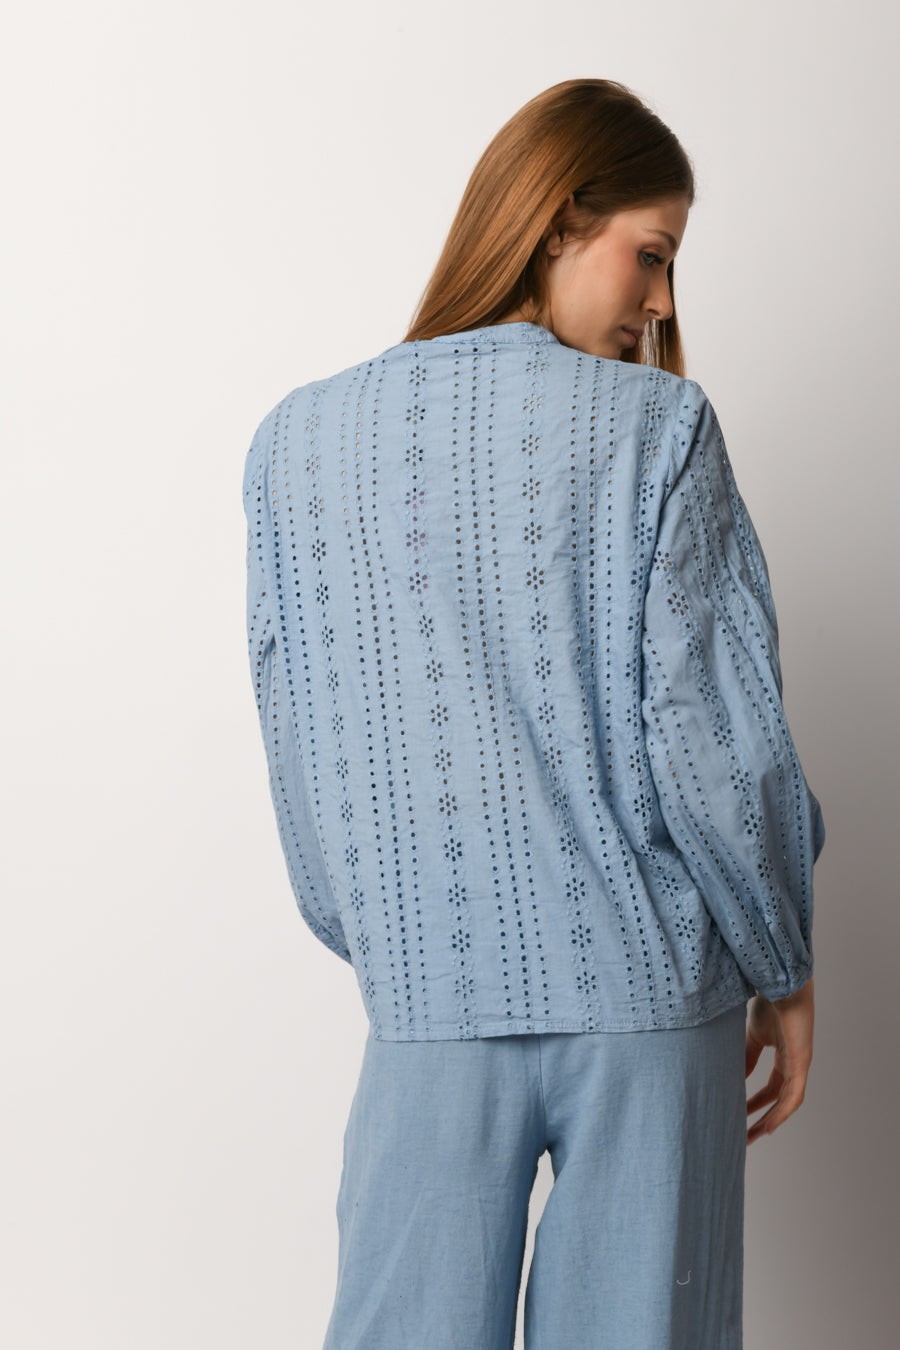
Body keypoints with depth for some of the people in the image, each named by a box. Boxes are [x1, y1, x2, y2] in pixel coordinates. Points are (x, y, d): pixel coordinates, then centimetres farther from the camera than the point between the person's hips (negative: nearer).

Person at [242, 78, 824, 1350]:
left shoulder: (300, 440, 2)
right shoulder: (657, 427, -6)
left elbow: (300, 747, 4)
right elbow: (709, 730, -8)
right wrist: (783, 969, 5)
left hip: (433, 999, 2)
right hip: (653, 986, -1)